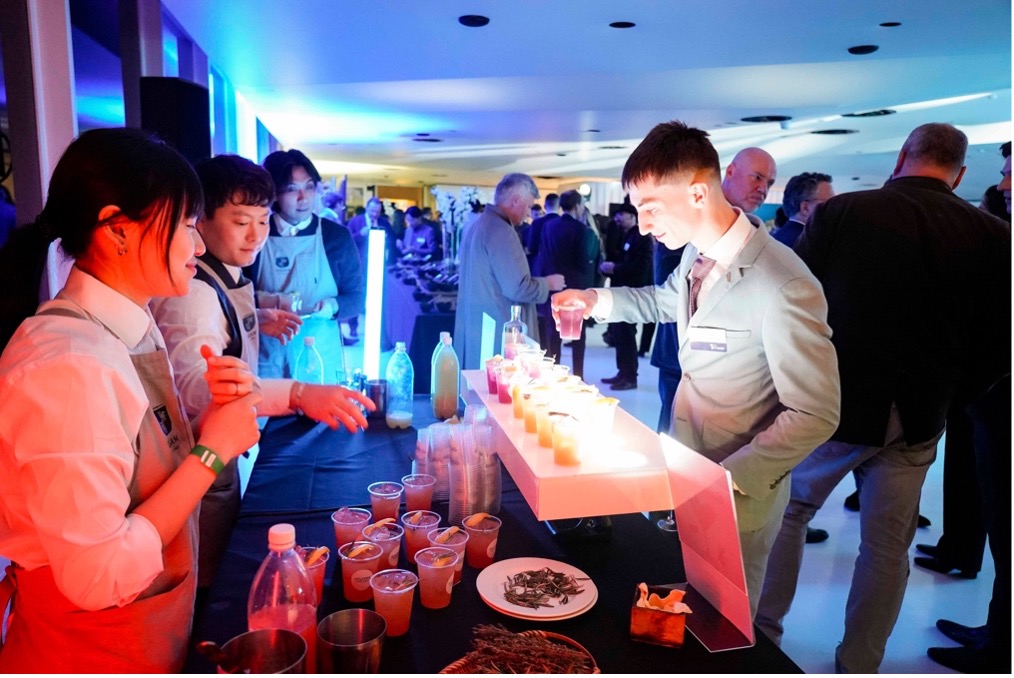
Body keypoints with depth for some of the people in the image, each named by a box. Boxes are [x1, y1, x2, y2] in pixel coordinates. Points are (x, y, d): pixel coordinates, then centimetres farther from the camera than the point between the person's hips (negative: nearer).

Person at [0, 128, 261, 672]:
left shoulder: (133, 328, -2)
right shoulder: (67, 366, -29)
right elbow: (100, 576, -28)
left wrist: (214, 412, -13)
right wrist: (213, 450, -23)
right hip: (90, 651, -7)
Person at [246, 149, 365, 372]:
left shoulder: (337, 236, -1)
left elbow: (357, 297, 2)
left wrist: (332, 306, -18)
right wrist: (264, 301, -16)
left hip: (320, 356, 0)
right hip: (266, 355, 0)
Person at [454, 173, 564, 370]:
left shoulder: (478, 224, 13)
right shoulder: (500, 230, -18)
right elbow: (517, 289, -22)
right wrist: (548, 283, -5)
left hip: (477, 327, 10)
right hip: (495, 333, -10)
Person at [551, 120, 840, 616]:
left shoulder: (782, 286, -29)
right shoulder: (696, 257, -3)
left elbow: (816, 415, -24)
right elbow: (664, 301, 20)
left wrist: (728, 479, -25)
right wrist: (597, 300, 5)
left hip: (736, 496, -7)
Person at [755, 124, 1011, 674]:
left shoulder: (838, 212, -11)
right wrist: (946, 393, 15)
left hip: (833, 403, -2)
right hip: (915, 420, 2)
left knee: (787, 510, 19)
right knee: (887, 548, 15)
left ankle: (762, 629, 29)